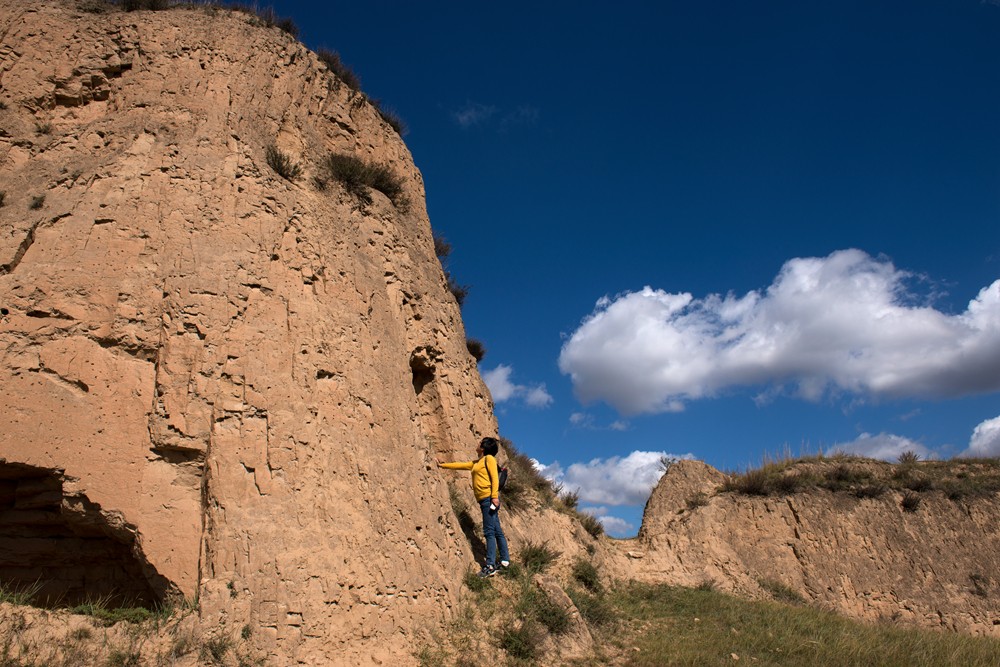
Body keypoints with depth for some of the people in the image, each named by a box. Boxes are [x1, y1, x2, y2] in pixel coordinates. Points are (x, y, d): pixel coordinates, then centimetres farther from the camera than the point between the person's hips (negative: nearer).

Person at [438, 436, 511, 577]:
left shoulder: (489, 458, -1)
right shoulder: (476, 463, 23)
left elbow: (495, 477, -10)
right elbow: (460, 465, 32)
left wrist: (495, 496, -19)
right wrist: (442, 465, 37)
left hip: (489, 498, -8)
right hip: (484, 500, 8)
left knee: (489, 531, -13)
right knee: (496, 531, 8)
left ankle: (490, 565, -17)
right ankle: (505, 561, 10)